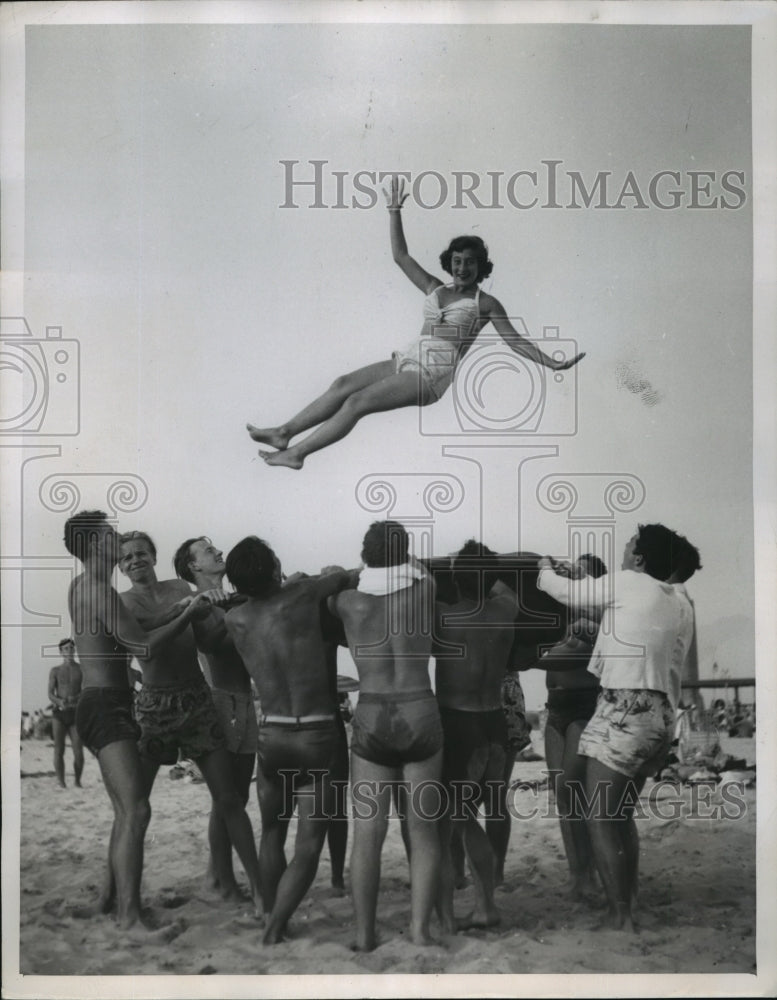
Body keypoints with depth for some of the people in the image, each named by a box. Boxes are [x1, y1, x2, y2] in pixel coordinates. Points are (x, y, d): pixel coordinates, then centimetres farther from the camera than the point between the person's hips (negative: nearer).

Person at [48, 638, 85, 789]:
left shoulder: (82, 669, 7)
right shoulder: (55, 671, 7)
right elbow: (50, 694, 0)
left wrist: (76, 698, -20)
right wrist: (59, 701, -22)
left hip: (75, 714, 0)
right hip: (59, 714, 0)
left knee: (79, 752, -8)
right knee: (59, 751, -1)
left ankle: (78, 782, 9)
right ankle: (61, 783, 8)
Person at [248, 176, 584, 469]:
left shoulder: (485, 304, 3)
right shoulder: (434, 289, 19)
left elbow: (515, 340, -1)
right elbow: (401, 256, 19)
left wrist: (551, 363, -12)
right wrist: (394, 212, 15)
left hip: (432, 375, -6)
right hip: (407, 360, 6)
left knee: (356, 402, -19)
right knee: (343, 384, -10)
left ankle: (296, 453, -18)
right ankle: (285, 433, -8)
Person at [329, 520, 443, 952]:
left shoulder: (349, 602, -2)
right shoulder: (424, 591, -2)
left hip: (371, 721, 0)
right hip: (421, 717, 0)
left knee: (368, 834, 5)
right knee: (424, 831, 9)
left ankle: (365, 936, 9)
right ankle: (421, 931, 9)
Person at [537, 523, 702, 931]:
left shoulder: (628, 583, -5)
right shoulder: (680, 602, 16)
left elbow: (565, 592, 5)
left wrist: (545, 569, 24)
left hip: (626, 710, -8)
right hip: (660, 714, 8)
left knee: (600, 820, -4)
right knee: (621, 816, 17)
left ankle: (620, 917, -7)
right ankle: (628, 910, 18)